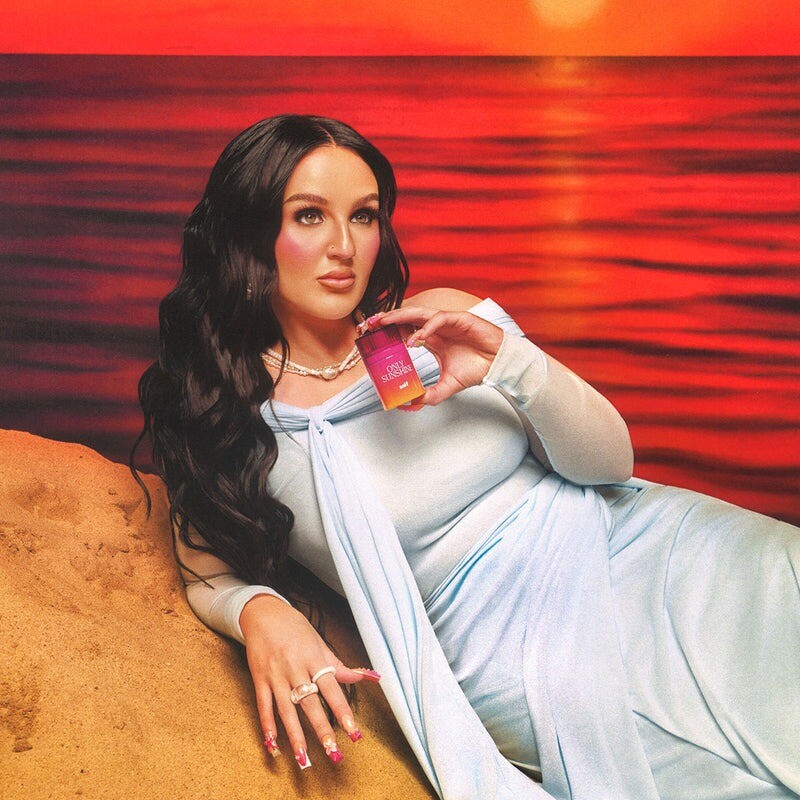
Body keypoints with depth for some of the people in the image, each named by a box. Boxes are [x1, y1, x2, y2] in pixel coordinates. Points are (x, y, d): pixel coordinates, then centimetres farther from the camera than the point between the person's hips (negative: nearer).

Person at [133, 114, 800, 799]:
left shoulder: (443, 324, 2)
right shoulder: (224, 414, -4)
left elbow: (611, 463, 2)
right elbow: (212, 575, 8)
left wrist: (512, 364, -16)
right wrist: (260, 614, -15)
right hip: (517, 648, -4)